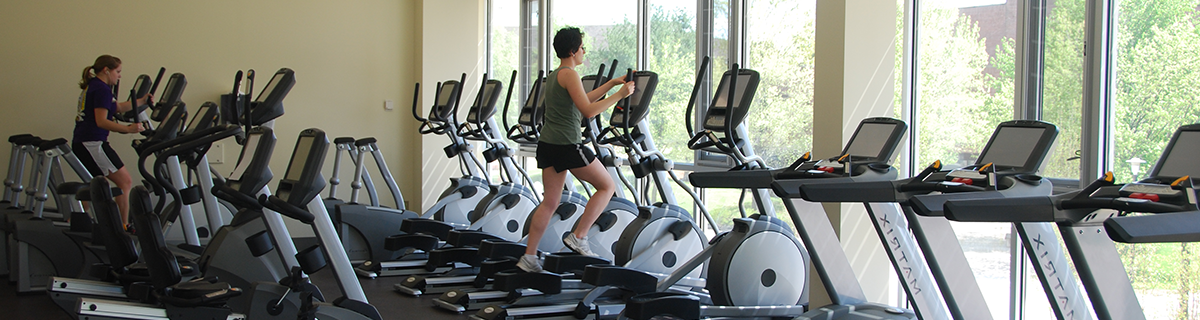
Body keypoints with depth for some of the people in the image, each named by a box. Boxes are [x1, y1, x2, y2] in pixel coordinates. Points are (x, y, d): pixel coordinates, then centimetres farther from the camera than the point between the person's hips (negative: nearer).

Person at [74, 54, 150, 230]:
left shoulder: (92, 87, 21)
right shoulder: (101, 89, -12)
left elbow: (119, 107, 31)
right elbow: (101, 121, -21)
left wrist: (141, 101, 29)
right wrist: (128, 129, -25)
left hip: (80, 143, 11)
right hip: (93, 143, -11)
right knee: (125, 182, -7)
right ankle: (124, 226, -7)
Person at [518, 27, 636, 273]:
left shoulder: (554, 75, 19)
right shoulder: (569, 74, -11)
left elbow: (584, 100, 27)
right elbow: (588, 111, -19)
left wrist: (612, 83, 27)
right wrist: (619, 95, -12)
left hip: (548, 143, 9)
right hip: (567, 144, -9)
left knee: (550, 202, 12)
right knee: (607, 186, 5)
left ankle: (529, 257, 9)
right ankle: (578, 237, 0)